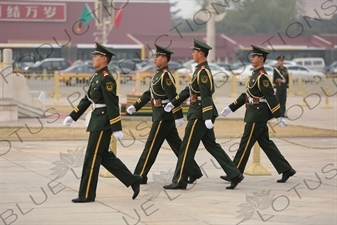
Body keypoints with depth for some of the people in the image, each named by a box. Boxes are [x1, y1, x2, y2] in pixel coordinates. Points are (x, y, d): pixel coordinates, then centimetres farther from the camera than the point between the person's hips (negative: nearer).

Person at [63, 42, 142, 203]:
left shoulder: (106, 79, -16)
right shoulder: (96, 76, 14)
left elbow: (112, 105, -19)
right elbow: (87, 99, 19)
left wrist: (117, 129, -21)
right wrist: (72, 116, 16)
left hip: (103, 123, -10)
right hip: (97, 121, 10)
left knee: (92, 158, -4)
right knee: (105, 156, 13)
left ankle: (87, 195, 3)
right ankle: (133, 180, 18)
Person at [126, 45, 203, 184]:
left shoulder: (166, 76, -16)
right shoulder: (159, 74, 14)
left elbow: (173, 97, -22)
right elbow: (149, 94, 20)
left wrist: (178, 117, -24)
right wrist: (135, 106, 15)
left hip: (163, 116, -10)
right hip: (161, 115, 10)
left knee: (151, 146, -4)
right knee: (177, 145, 11)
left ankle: (140, 176, 1)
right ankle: (194, 171, 14)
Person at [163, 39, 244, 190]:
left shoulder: (203, 72, -16)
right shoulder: (200, 70, 15)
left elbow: (206, 96, -23)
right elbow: (189, 90, 22)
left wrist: (208, 118, -27)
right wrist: (173, 103, 23)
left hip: (200, 114, -10)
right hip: (199, 113, 10)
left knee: (187, 147, -3)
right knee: (211, 146, 11)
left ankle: (179, 181, 3)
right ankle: (235, 175, 10)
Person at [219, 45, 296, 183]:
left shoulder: (262, 77, -16)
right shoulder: (256, 75, 15)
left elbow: (271, 97, -20)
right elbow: (246, 95, 20)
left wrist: (279, 117, -23)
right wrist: (230, 108, 18)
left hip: (256, 116, -10)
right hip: (255, 115, 10)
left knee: (245, 145, -3)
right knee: (266, 144, 12)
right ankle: (286, 170, 14)